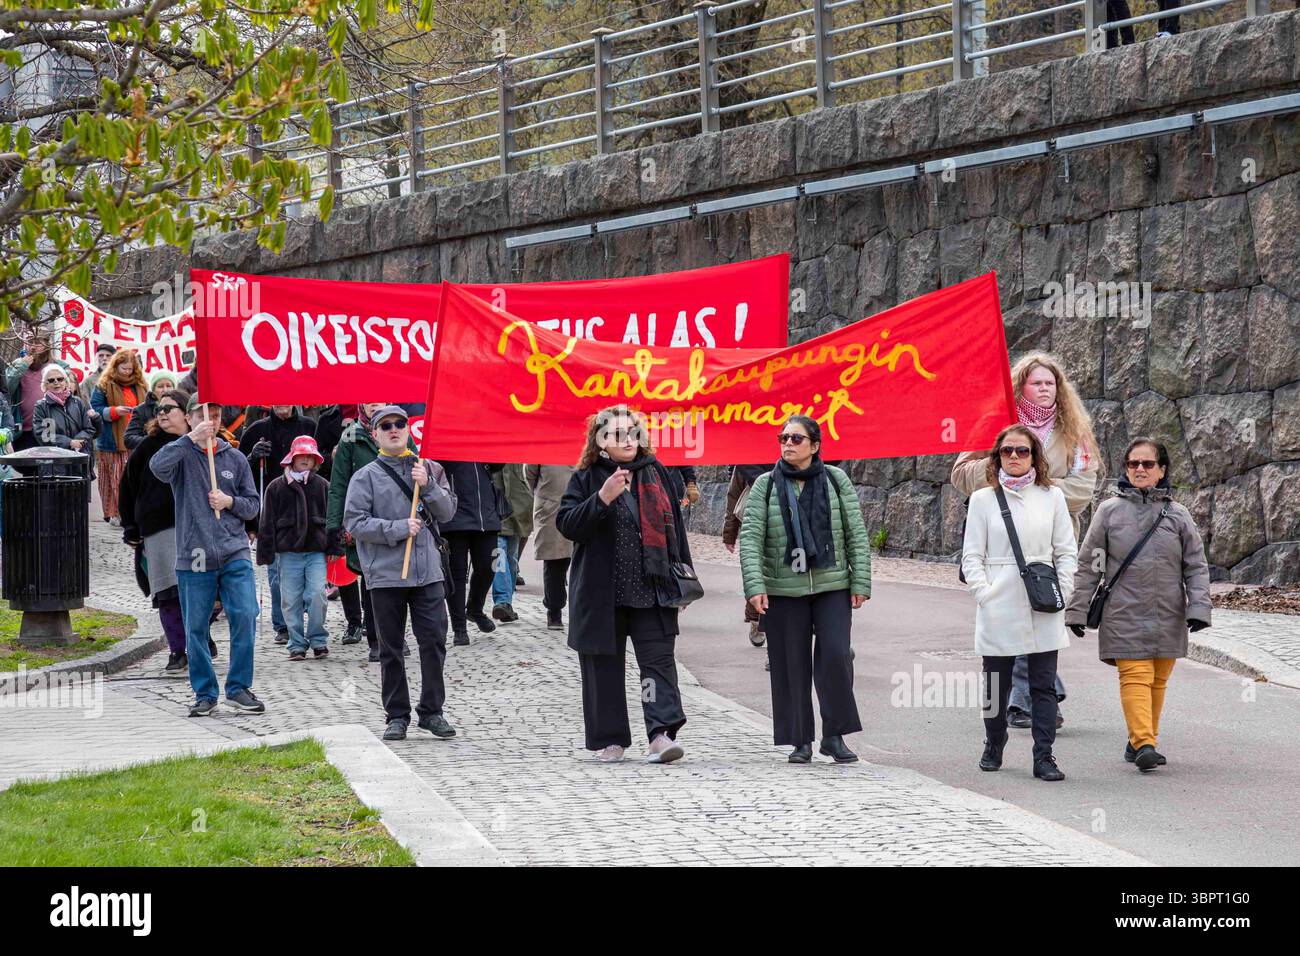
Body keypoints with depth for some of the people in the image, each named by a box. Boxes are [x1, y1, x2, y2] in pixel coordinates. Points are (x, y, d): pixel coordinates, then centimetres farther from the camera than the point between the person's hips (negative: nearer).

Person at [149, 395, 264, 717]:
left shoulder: (235, 458, 11)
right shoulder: (182, 455, 3)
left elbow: (252, 505, 15)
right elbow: (157, 466, -21)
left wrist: (230, 502, -6)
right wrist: (192, 438, -25)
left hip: (235, 554, 1)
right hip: (194, 557, -1)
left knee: (245, 616, -11)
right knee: (195, 629, 3)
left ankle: (239, 688, 2)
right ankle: (205, 693, 16)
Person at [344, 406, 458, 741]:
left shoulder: (429, 469, 11)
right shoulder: (366, 477, 1)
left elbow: (448, 511, 9)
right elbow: (354, 522, -5)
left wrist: (428, 486, -8)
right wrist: (399, 529, -12)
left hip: (428, 570, 2)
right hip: (385, 573, -2)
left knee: (434, 641, -1)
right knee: (391, 649, 5)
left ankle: (431, 711, 11)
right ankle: (397, 715, 13)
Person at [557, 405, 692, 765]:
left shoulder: (655, 473, 10)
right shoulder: (586, 478, 2)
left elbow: (673, 525, 15)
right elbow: (566, 525, -8)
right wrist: (602, 498, -22)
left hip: (651, 590, 1)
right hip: (600, 592, -1)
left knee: (658, 661, -9)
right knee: (604, 667, 5)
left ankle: (662, 734, -15)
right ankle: (610, 739, 15)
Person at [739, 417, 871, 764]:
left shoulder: (836, 481, 4)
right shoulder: (765, 486, 3)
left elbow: (857, 535, 5)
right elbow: (750, 538, -3)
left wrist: (860, 583, 0)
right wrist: (755, 586, -14)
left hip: (832, 585, 0)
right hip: (784, 591, 0)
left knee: (836, 656, -10)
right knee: (792, 664, 3)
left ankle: (834, 736, 3)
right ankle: (801, 740, 13)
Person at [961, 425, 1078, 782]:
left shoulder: (1051, 496, 7)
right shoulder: (983, 499, 4)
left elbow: (1066, 551, 10)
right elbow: (972, 556, 5)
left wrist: (1061, 591, -2)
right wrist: (983, 592, -8)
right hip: (998, 609, -1)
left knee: (1044, 686, -1)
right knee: (996, 684, 8)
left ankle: (1044, 757, 1)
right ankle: (993, 747, 27)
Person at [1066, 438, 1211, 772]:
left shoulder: (1178, 515, 7)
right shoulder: (1109, 511, 3)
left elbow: (1196, 566, 8)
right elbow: (1088, 565, 5)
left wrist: (1198, 608, -4)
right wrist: (1078, 611, 3)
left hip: (1168, 616, 3)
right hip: (1124, 615, -3)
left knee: (1157, 681, 7)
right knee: (1135, 676, -14)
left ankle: (1140, 741, 19)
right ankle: (1143, 744, -20)